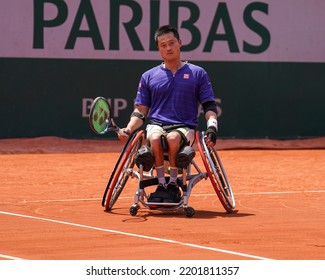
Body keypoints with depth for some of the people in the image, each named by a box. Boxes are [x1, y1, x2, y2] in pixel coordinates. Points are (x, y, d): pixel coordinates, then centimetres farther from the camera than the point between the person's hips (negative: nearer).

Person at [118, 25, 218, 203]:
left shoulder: (197, 73, 13)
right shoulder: (149, 76, 16)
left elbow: (209, 105, 12)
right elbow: (141, 111, 15)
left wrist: (212, 127, -8)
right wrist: (129, 129, -4)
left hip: (184, 127, -1)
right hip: (156, 125, 1)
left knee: (173, 138, -38)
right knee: (155, 138, -37)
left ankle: (173, 185, -22)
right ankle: (161, 185, -26)